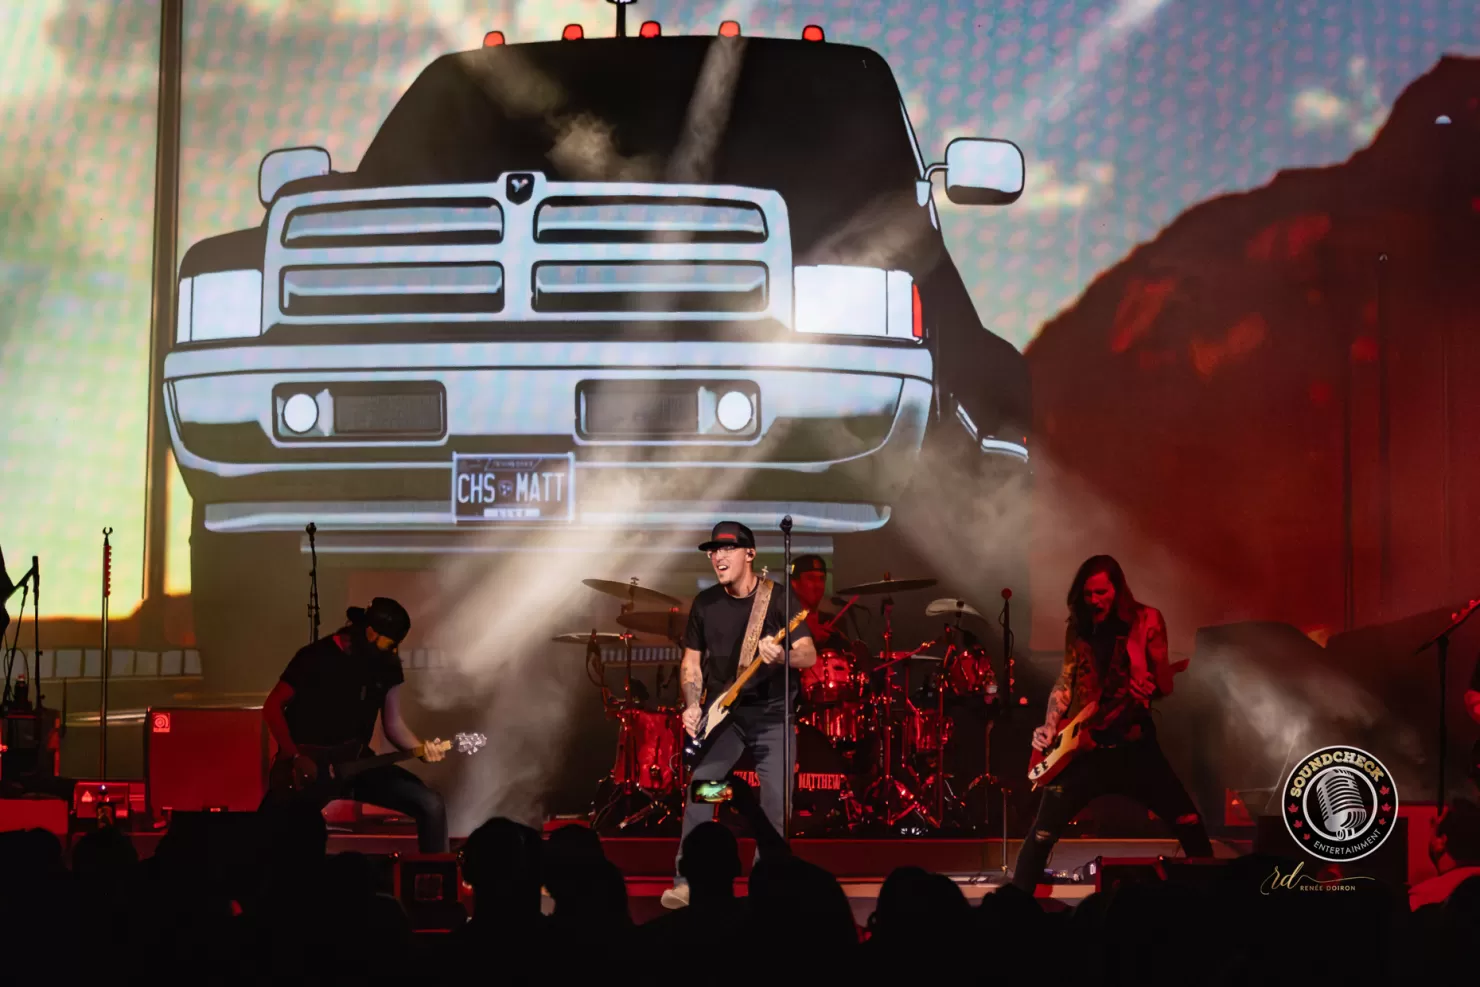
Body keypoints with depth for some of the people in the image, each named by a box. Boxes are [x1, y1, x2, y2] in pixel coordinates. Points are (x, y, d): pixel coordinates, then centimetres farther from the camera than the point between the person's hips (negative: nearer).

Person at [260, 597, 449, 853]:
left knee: (432, 806, -10)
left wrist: (421, 749, -12)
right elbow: (272, 707, -8)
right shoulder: (316, 657, -12)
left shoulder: (387, 665, 3)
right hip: (307, 768, -5)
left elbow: (393, 724, 8)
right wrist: (295, 758, -17)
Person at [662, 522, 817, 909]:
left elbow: (809, 655, -11)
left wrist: (781, 655, -34)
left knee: (776, 802, -9)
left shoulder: (777, 598, -6)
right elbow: (691, 660, 11)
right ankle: (686, 880, -12)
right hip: (722, 712, 2)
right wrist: (692, 705, -6)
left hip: (772, 713, -2)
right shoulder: (705, 604, 4)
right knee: (699, 783, -16)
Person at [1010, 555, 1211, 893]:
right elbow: (1065, 682, 7)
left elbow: (1165, 684, 0)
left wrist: (1150, 687, -23)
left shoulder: (1146, 621, -2)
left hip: (1134, 744, -1)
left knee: (1189, 825, -7)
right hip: (1084, 747, 1)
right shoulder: (1078, 628, 5)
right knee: (1042, 835, -4)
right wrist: (1050, 727, -9)